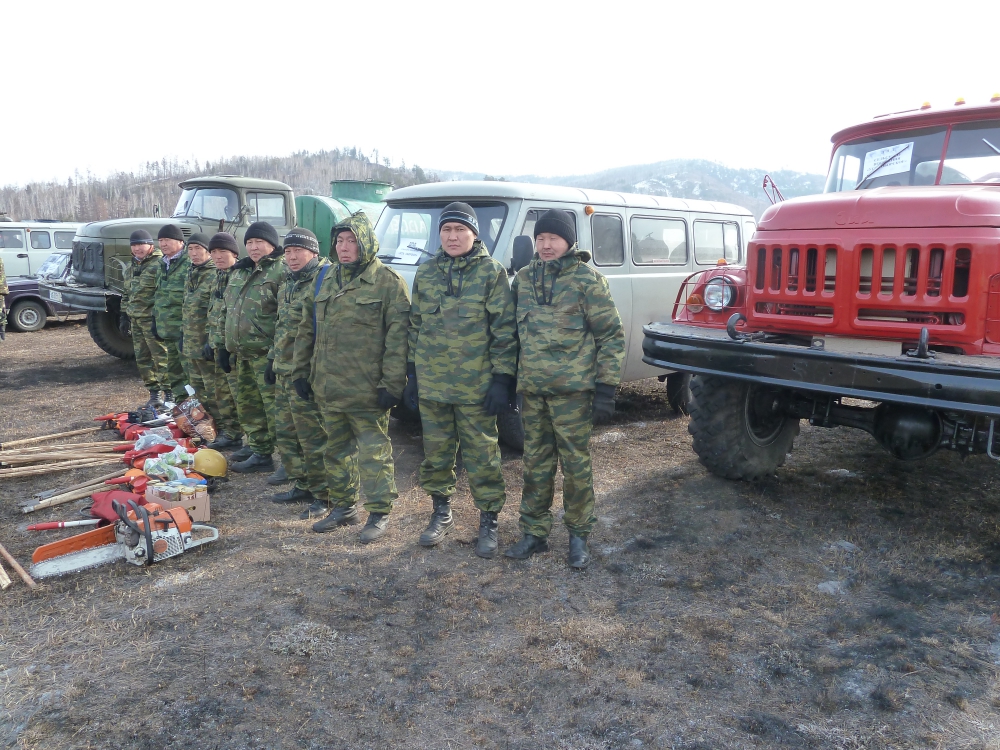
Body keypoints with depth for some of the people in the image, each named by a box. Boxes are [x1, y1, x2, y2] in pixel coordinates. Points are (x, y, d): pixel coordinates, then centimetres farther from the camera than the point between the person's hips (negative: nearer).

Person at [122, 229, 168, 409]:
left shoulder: (159, 264, -10)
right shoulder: (131, 267, 19)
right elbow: (127, 293, 28)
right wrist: (124, 314, 20)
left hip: (152, 319, -9)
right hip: (136, 319, 9)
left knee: (161, 358, -8)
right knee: (142, 359, 11)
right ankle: (154, 395, 19)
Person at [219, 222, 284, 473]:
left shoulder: (281, 271, -10)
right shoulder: (239, 272, 18)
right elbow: (228, 311, 25)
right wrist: (225, 347, 20)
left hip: (267, 353, -9)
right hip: (243, 353, 9)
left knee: (274, 408, -8)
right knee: (248, 405, 15)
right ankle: (260, 453, 26)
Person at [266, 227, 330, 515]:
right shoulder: (287, 284, 17)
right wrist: (272, 359, 24)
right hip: (283, 372, 10)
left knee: (313, 438, -4)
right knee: (285, 433, 15)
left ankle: (324, 495, 8)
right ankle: (301, 485, 29)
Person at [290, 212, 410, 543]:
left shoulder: (388, 282, -7)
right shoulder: (327, 280, 13)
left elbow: (397, 337, -13)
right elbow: (307, 330, 18)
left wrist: (392, 384, -18)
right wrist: (301, 372, 14)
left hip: (367, 391, -7)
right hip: (327, 389, 7)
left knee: (373, 452, 0)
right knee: (336, 450, 16)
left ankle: (379, 513, 14)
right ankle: (342, 507, 31)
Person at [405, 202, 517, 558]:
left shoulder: (492, 273, -4)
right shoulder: (426, 273, 9)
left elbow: (504, 330, -7)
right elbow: (415, 325, 14)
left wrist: (502, 378, -12)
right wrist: (412, 373, 11)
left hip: (476, 387, -4)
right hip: (431, 385, 4)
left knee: (482, 456, 4)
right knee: (436, 454, 14)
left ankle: (489, 520, 19)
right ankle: (441, 513, 32)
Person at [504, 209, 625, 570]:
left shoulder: (587, 280, -4)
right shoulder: (523, 279, 10)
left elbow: (612, 335, -4)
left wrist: (606, 386, -9)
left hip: (573, 390, -4)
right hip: (531, 390, 5)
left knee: (576, 463, 3)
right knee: (535, 463, 11)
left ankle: (579, 535, 18)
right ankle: (534, 533, 23)